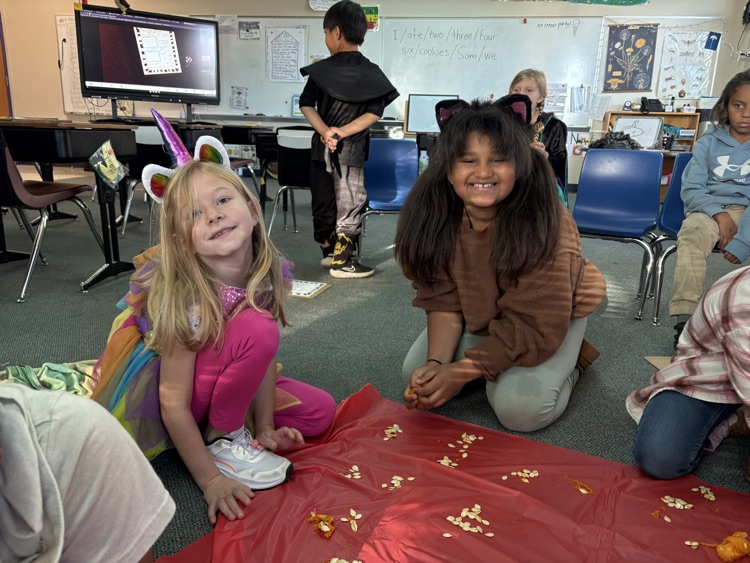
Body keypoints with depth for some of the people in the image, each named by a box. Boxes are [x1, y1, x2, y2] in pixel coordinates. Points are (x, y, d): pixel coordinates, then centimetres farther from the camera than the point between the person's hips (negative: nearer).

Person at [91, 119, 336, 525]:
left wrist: (265, 428, -6)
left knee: (321, 412, -1)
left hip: (225, 380, 6)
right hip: (153, 393, -6)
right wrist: (210, 480, -24)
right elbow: (174, 404, -26)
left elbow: (265, 358, -7)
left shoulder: (270, 274, -17)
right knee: (258, 328, -32)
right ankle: (221, 438, -11)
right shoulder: (185, 299, -32)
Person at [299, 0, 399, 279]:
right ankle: (341, 261, 0)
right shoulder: (371, 73, -3)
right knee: (350, 203, 2)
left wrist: (325, 132, -13)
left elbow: (306, 104, -5)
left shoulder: (320, 69, -1)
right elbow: (375, 112, -11)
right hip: (350, 149, -2)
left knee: (323, 200, 14)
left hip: (321, 146, 3)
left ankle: (329, 251, 27)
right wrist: (342, 132, -14)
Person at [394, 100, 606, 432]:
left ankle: (568, 360, 6)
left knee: (519, 407, -24)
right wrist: (437, 363, -31)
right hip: (481, 316, 5)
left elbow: (537, 326, -31)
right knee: (419, 377, -9)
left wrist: (462, 371, -33)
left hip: (554, 318, -4)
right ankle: (494, 358, 14)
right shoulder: (434, 216, -21)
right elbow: (442, 300, -16)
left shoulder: (543, 224, -35)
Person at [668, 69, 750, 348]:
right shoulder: (708, 143, 10)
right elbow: (691, 190, 4)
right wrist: (719, 214, -16)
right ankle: (685, 322, -44)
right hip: (710, 209, 0)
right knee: (691, 236, -35)